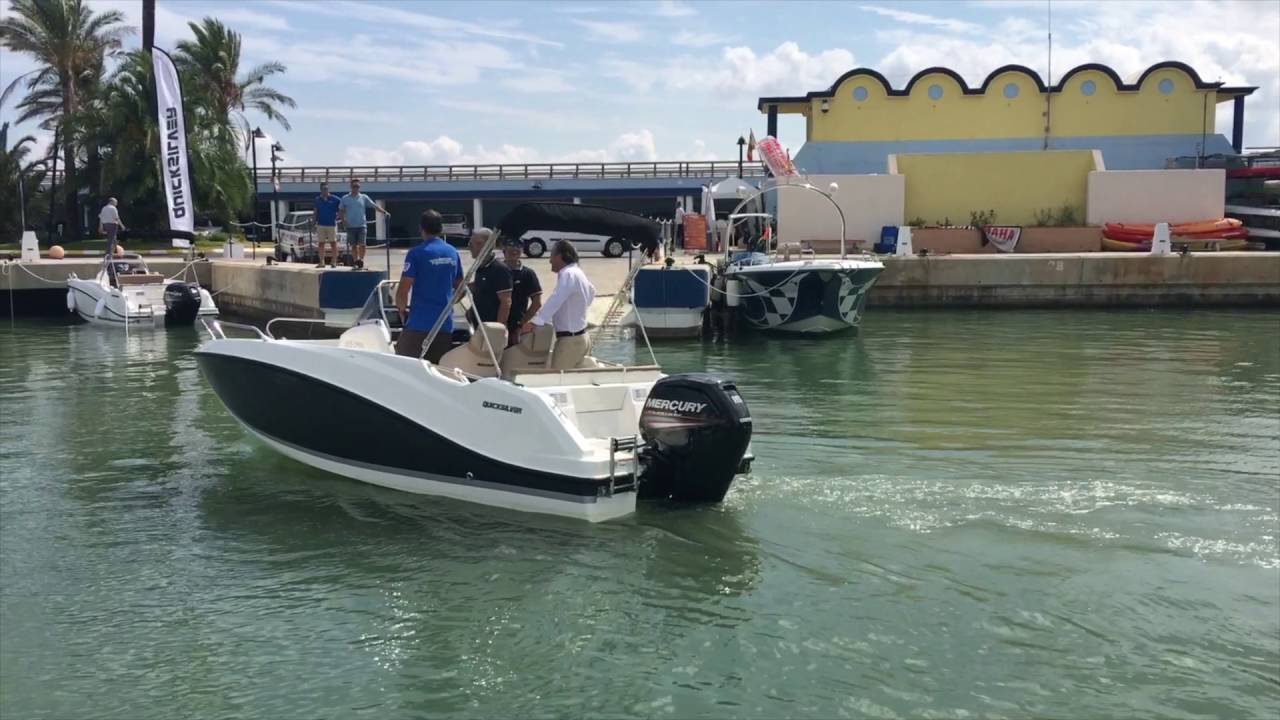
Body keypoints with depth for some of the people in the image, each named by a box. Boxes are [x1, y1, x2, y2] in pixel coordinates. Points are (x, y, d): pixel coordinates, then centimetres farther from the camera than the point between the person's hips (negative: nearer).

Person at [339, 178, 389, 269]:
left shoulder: (364, 197, 5)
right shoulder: (345, 198, 6)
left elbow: (374, 205, 1)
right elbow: (341, 210, 12)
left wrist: (384, 212, -11)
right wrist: (343, 220, -3)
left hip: (361, 226, -1)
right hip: (351, 226, 1)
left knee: (362, 244, -10)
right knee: (353, 245, 4)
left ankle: (361, 260, 3)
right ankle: (356, 261, 13)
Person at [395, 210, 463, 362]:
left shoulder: (416, 253, -9)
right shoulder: (453, 253, 8)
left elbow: (403, 290, -11)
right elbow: (459, 287, 17)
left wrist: (402, 309, 7)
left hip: (419, 323, -5)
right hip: (446, 324, 5)